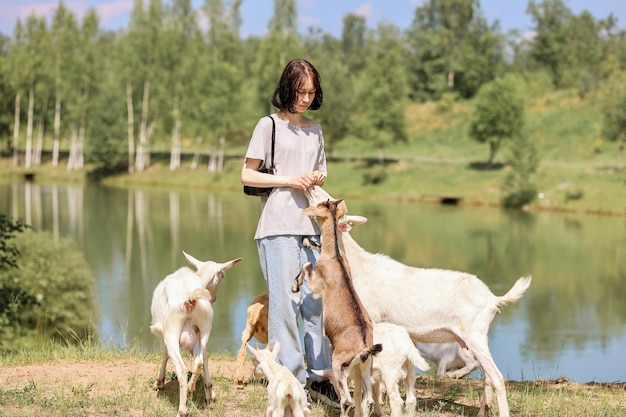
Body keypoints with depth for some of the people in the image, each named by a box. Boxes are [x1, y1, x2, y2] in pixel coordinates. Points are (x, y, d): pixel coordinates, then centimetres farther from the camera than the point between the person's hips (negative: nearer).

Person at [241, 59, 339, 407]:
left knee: (317, 300, 5)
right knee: (285, 301, -8)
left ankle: (319, 376, 11)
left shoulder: (316, 130, 16)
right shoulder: (269, 125, 1)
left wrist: (318, 178, 1)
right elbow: (247, 174, -1)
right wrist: (288, 180, -11)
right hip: (278, 225, -5)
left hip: (311, 224, 5)